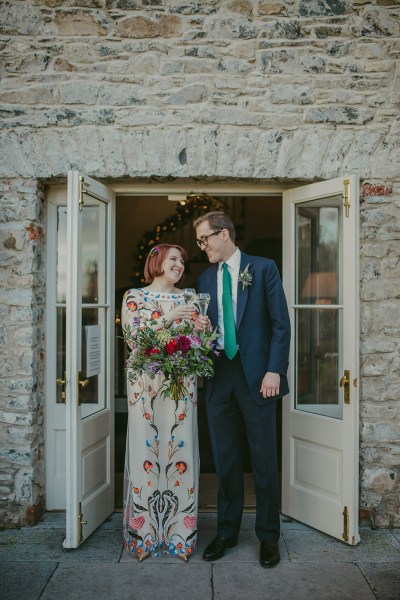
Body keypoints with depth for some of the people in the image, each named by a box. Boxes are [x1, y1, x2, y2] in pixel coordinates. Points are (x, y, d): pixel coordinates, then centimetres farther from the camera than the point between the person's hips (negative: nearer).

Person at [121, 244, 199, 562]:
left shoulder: (186, 299, 13)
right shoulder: (134, 297, 4)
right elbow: (133, 338, -8)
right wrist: (167, 319, -15)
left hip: (182, 386, 3)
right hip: (146, 386, -2)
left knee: (181, 452, 2)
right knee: (146, 453, 1)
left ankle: (179, 533, 16)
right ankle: (145, 534, 16)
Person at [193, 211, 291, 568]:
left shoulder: (263, 268, -1)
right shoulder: (205, 278, 13)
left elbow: (281, 323, -5)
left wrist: (274, 371, -13)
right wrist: (200, 328, -6)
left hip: (256, 374, -4)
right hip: (219, 375, 4)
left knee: (264, 459, 5)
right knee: (225, 459, 12)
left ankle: (269, 536, 21)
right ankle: (227, 532, 27)